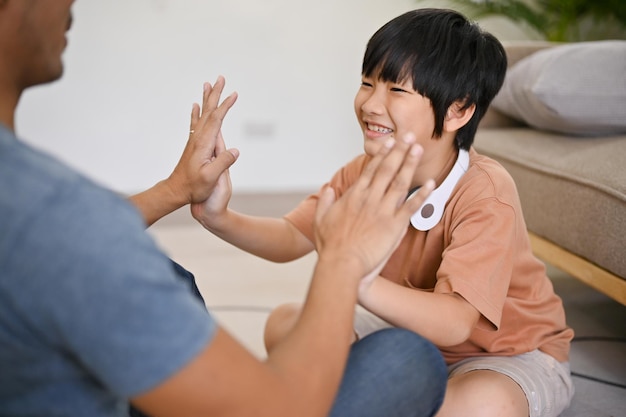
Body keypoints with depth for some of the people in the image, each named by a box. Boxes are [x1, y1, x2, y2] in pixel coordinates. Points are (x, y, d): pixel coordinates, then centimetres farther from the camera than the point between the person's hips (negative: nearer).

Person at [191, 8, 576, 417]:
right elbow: (292, 238, -8)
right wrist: (221, 219, -28)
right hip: (417, 331, 6)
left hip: (512, 352, -5)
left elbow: (454, 324, -40)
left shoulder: (486, 194, -30)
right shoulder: (364, 172, -10)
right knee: (286, 325, -5)